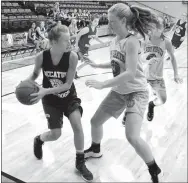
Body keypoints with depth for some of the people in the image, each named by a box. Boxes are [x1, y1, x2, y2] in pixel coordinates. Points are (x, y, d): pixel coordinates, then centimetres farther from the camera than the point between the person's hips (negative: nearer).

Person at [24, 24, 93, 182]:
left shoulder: (72, 57, -24)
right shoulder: (41, 57, -20)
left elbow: (68, 84, -23)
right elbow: (35, 74, 0)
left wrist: (46, 91, -34)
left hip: (69, 96, 0)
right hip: (51, 100, 0)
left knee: (77, 125, -15)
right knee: (55, 134, 0)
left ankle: (80, 162, 8)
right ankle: (38, 140, 39)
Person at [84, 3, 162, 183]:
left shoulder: (131, 42, -23)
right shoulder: (114, 41, 3)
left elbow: (130, 73, -31)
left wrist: (103, 84, -32)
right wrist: (96, 65, 14)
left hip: (136, 92, -8)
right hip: (118, 91, 9)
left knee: (132, 137, -21)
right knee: (95, 121, 15)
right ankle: (95, 150, 45)